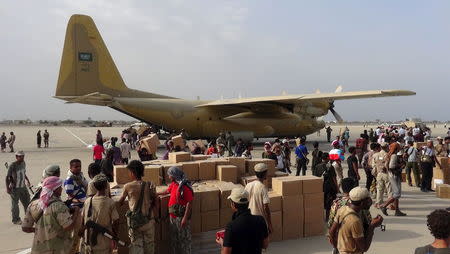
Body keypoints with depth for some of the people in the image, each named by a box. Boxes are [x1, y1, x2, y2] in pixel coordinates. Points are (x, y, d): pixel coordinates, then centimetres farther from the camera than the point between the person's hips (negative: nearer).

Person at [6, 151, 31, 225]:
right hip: (14, 188, -6)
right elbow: (7, 177, -14)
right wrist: (7, 188, -17)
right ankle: (15, 220, 20)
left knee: (27, 202, 10)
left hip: (23, 187, 6)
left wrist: (27, 180, 22)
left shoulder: (23, 163, 2)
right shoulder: (12, 166, -18)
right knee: (15, 204, 6)